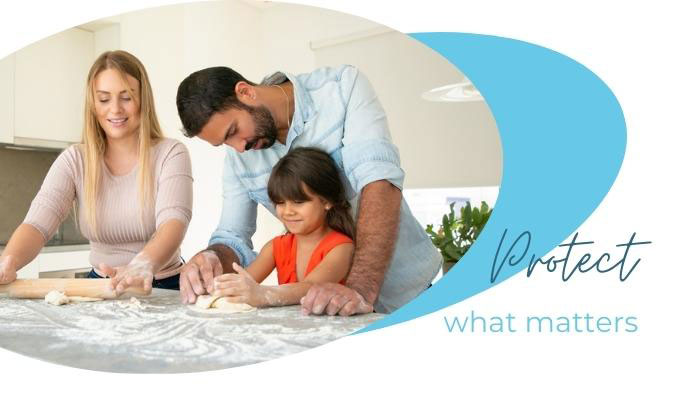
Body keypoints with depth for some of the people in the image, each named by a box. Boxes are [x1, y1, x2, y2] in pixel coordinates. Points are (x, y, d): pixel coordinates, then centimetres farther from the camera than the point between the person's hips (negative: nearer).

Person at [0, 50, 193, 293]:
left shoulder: (171, 154, -8)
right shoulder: (75, 161, -1)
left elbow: (174, 220, -24)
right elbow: (37, 224, -13)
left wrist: (145, 265, -46)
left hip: (164, 287, -3)